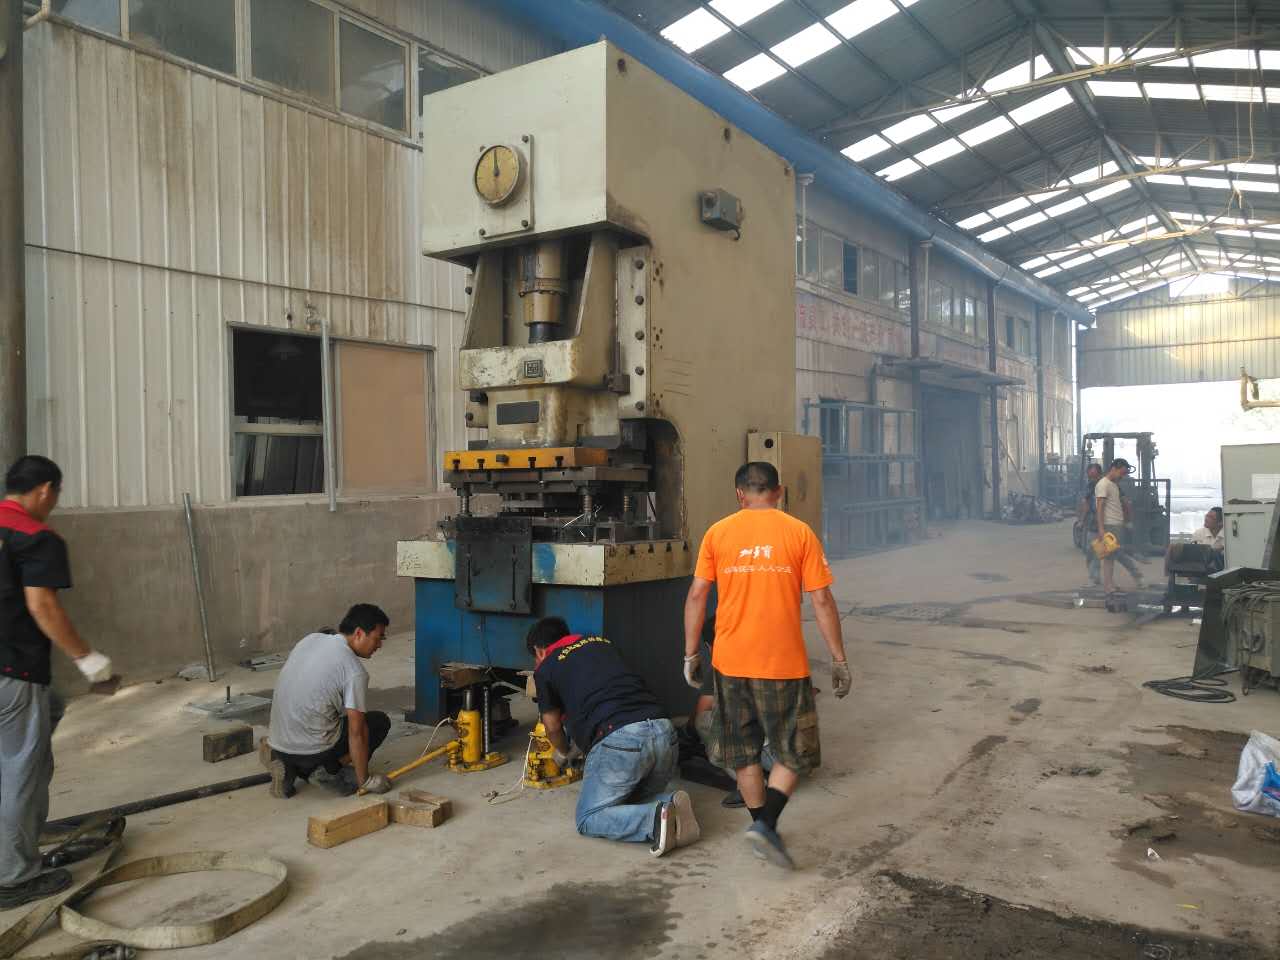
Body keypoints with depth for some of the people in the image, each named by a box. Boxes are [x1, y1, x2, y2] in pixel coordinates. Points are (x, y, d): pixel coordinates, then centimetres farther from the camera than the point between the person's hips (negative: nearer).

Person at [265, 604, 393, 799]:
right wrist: (364, 780, -4)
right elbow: (356, 732, -15)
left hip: (279, 744, 7)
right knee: (380, 721, 9)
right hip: (311, 749, -7)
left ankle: (291, 767, 12)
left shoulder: (310, 639, 6)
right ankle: (330, 770, 0)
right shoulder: (354, 671, -16)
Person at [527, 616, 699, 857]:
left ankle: (655, 820, -13)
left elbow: (553, 727, 25)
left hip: (619, 739, -6)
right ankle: (671, 804, -3)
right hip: (664, 731, 6)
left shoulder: (546, 669, 14)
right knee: (641, 800, 28)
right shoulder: (601, 643, 28)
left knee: (587, 819, 10)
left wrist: (563, 754, 46)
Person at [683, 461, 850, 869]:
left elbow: (697, 595, 0)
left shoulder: (718, 532, 2)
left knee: (745, 751, 18)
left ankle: (762, 826, 27)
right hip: (783, 663, -2)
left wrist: (691, 654, 8)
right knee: (794, 752, 12)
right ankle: (765, 824, -3)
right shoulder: (799, 532, -3)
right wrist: (839, 659, 3)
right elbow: (821, 600, -4)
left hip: (731, 662, 2)